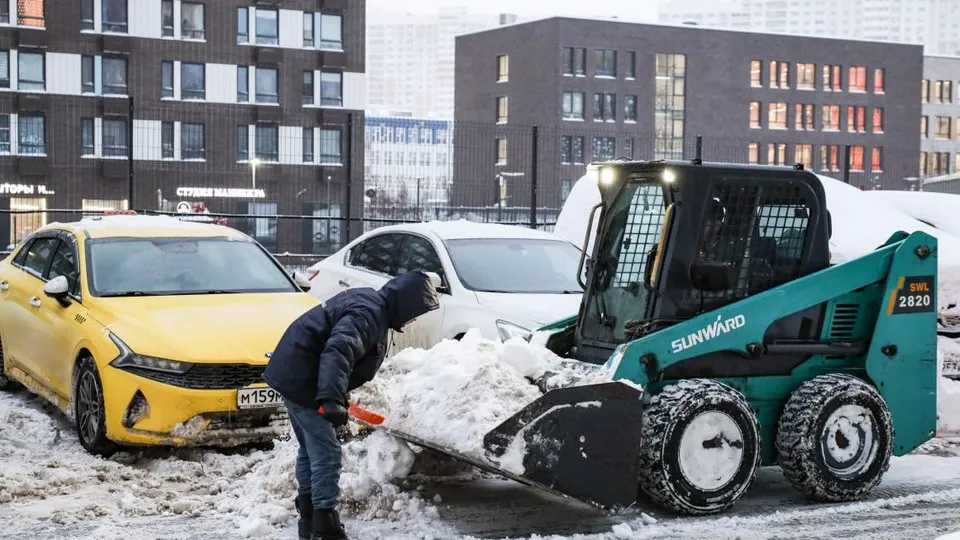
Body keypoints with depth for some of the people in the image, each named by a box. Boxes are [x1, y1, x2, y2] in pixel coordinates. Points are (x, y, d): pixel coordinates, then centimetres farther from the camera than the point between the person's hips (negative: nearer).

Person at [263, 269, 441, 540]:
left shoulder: (369, 302, 13)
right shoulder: (369, 313, -21)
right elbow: (337, 352, -37)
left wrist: (336, 395, 34)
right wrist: (332, 398, -46)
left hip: (293, 374, 11)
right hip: (302, 380, -11)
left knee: (310, 449, 19)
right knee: (326, 453, -8)